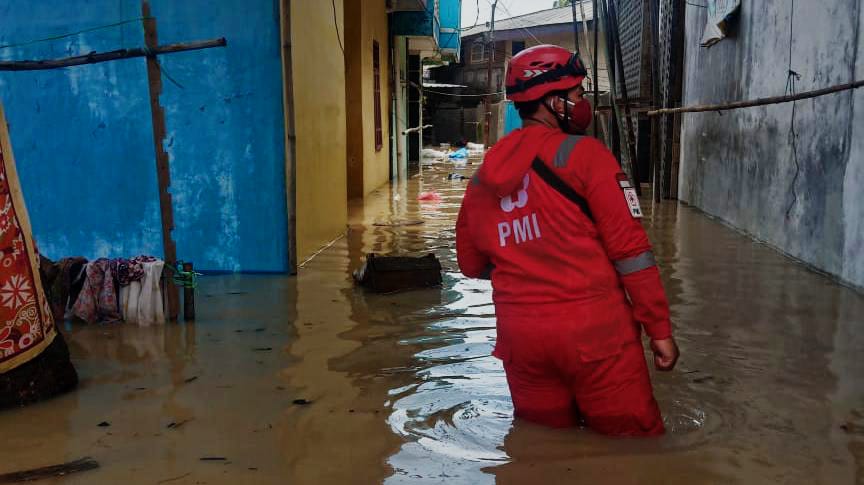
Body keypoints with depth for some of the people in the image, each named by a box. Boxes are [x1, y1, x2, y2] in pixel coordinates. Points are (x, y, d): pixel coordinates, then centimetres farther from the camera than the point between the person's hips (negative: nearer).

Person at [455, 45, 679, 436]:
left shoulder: (482, 177, 8)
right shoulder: (584, 154, -8)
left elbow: (472, 265, 16)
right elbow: (630, 249, -10)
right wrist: (660, 330, -4)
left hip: (520, 336, 5)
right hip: (594, 331, -5)